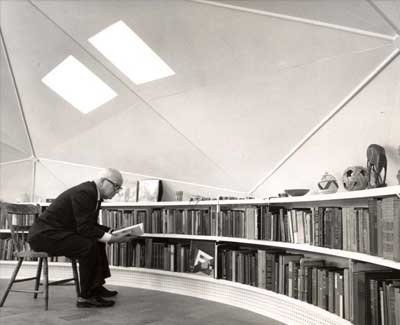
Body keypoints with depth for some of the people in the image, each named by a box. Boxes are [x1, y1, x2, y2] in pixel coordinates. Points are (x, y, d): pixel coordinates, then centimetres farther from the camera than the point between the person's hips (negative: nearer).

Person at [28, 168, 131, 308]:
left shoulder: (94, 194, 9)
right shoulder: (83, 193, -21)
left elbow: (92, 225, 13)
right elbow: (85, 229, -26)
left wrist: (113, 233, 2)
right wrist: (111, 238, -25)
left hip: (55, 232, 11)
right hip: (44, 235, -11)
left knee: (98, 241, 14)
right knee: (89, 246, -26)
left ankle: (96, 286, 16)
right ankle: (86, 297, -15)